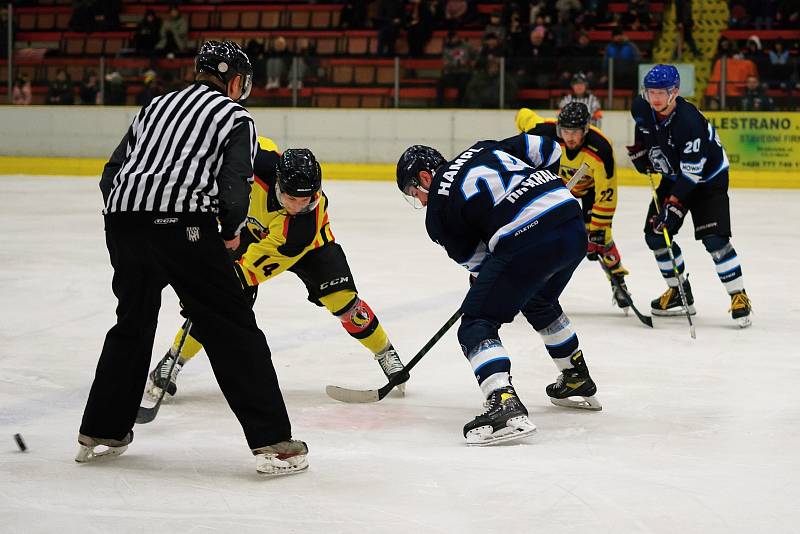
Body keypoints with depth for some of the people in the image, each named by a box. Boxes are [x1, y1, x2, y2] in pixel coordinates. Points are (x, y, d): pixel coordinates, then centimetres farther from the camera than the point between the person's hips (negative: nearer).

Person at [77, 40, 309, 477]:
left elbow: (111, 173, 22)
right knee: (233, 329, -1)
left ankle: (100, 433, 31)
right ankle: (272, 443, -5)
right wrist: (232, 229, 11)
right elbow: (235, 182, -5)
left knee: (133, 323, 24)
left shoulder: (157, 105, 26)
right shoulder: (235, 117, 10)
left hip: (122, 218, 6)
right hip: (183, 225, -6)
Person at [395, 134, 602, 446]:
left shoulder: (438, 208, 7)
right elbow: (547, 148, 21)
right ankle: (579, 382, 47)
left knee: (476, 324, 1)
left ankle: (505, 404, -20)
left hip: (526, 243, -8)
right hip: (575, 227, 8)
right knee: (539, 303, 34)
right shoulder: (482, 150, 24)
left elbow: (474, 259, 12)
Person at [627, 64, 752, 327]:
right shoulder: (642, 108, -13)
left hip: (707, 178, -7)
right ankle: (680, 292, 16)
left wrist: (674, 204, -34)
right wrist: (639, 149, 2)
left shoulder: (689, 120, -34)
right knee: (655, 234, 1)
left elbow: (692, 170, -33)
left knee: (714, 239, -19)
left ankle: (739, 297, -10)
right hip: (673, 176, 7)